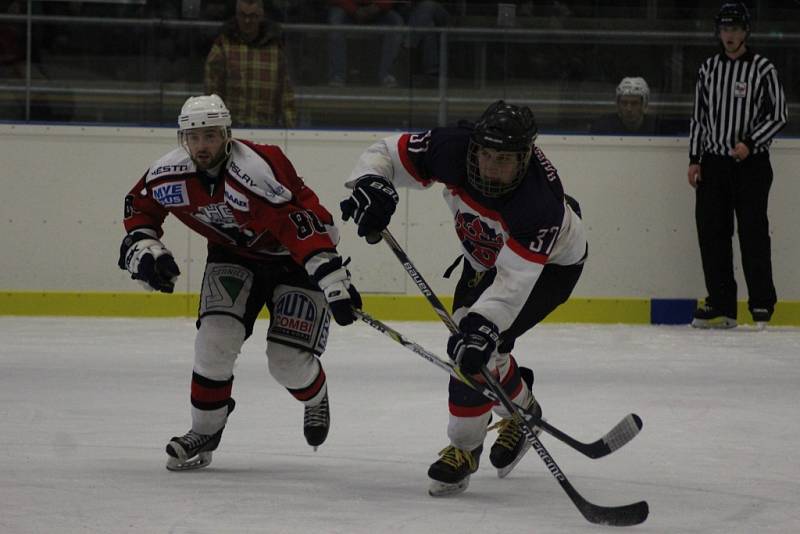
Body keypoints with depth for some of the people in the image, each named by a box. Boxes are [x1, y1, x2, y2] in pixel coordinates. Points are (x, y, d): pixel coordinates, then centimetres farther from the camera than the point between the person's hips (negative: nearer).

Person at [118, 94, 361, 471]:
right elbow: (138, 206, 6)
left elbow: (301, 226, -42)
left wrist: (335, 284, -48)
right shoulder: (169, 174, -16)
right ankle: (205, 430, 3)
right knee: (216, 337, -16)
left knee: (288, 361, -10)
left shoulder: (257, 172, -36)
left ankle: (315, 398, 28)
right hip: (233, 254, 5)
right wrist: (143, 248, -10)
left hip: (294, 258, -5)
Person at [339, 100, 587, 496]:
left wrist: (483, 325, -59)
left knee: (479, 345, -21)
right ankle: (521, 411, 40)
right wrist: (370, 183, -40)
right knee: (471, 331, 13)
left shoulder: (539, 202, -43)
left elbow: (514, 278, -46)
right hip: (487, 254, 7)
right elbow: (387, 153, -18)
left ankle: (464, 450, -7)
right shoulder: (452, 149, -30)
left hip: (550, 264, -7)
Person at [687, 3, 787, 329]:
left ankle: (762, 304, -4)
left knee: (753, 233, -8)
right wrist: (695, 159, 8)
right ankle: (721, 306, 7)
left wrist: (750, 143, -13)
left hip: (750, 164, -5)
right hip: (713, 164, 5)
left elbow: (779, 115, -3)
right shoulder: (708, 69, 11)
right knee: (712, 233, 2)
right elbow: (698, 117, 15)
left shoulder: (762, 69, -2)